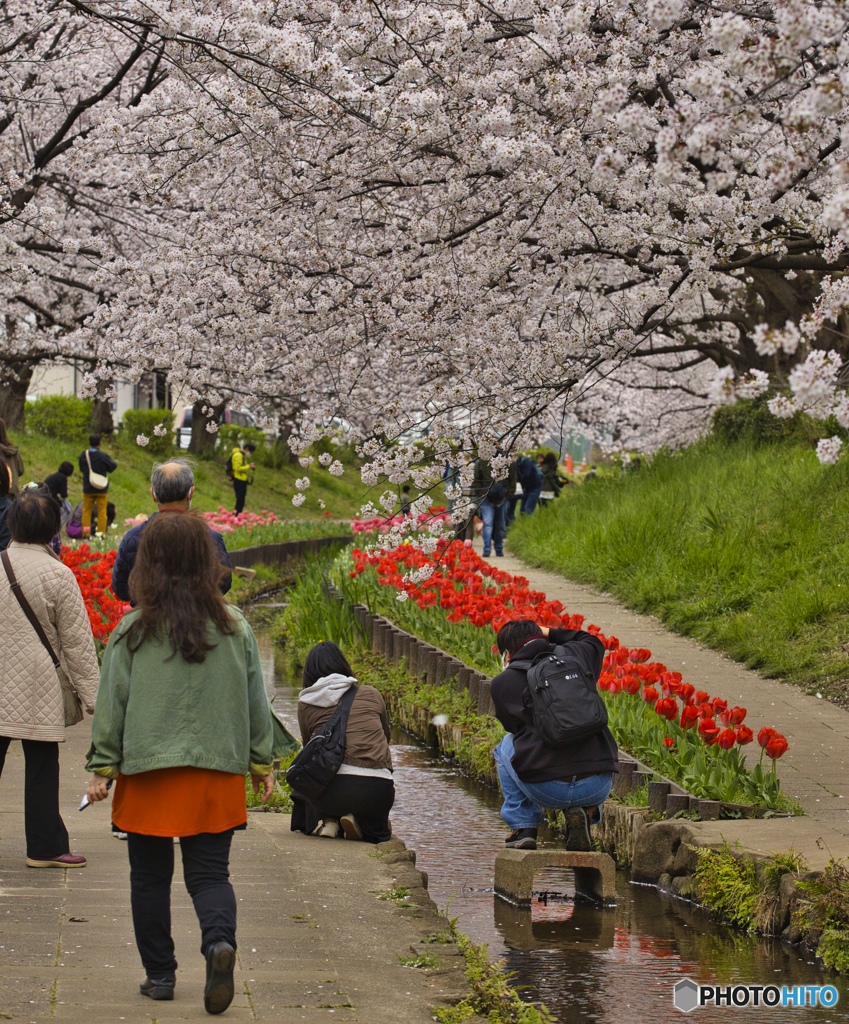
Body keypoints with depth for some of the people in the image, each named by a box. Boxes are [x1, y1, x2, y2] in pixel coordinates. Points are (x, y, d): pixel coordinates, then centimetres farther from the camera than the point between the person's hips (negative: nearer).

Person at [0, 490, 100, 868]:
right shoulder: (58, 575, -9)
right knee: (41, 767, 3)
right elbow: (77, 641, -5)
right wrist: (91, 693, 1)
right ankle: (45, 846, 7)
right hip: (39, 688, -3)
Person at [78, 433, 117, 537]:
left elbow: (81, 469, 7)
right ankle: (101, 533, 5)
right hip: (101, 489, -2)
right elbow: (112, 467, -2)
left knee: (86, 511, 11)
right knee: (102, 512, 7)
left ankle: (85, 533, 8)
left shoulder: (84, 455, -5)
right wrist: (115, 463, 20)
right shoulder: (103, 456, -15)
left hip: (87, 488, 2)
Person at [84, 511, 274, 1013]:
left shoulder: (133, 632, -7)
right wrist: (262, 763, 16)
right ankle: (220, 939, -20)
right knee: (210, 871, 7)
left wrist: (102, 768, 5)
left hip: (147, 772, -1)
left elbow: (112, 704, -3)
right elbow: (256, 702, 6)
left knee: (150, 877, 12)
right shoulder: (235, 628, -1)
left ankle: (160, 974, 17)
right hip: (217, 771, 2)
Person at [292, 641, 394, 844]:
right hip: (376, 792, 1)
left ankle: (326, 820, 9)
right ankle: (358, 821, 0)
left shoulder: (305, 704, 10)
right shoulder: (371, 695, 12)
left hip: (331, 791, -1)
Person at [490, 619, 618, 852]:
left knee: (506, 746, 30)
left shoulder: (501, 683, 5)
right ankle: (586, 811, 11)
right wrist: (551, 633, 38)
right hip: (599, 788, 2)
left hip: (547, 789, -2)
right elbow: (594, 643, 36)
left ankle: (523, 828, 22)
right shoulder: (573, 655, 11)